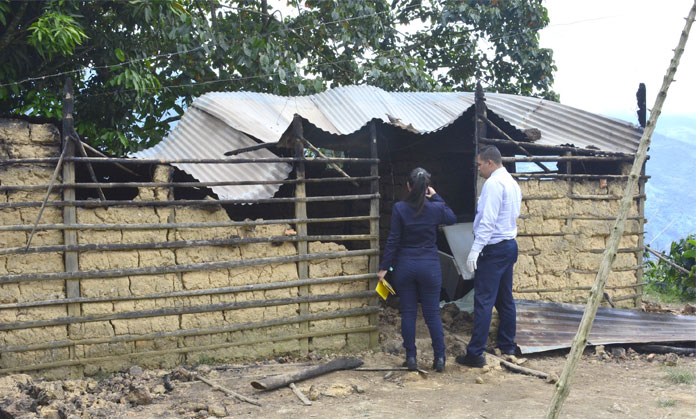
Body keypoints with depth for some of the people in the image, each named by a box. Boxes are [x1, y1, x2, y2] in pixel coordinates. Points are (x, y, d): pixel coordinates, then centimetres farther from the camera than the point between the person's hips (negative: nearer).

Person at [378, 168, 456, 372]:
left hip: (405, 265, 0)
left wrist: (384, 267, 0)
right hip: (430, 266, 1)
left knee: (408, 313, 8)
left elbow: (393, 240, -7)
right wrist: (436, 197, 15)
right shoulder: (436, 208, -6)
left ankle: (411, 358, 11)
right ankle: (439, 358, 6)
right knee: (432, 313, 7)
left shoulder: (399, 208, -10)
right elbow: (451, 218, 17)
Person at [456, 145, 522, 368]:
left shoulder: (493, 184, -15)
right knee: (505, 299, 17)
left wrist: (476, 249, -23)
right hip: (510, 245, 10)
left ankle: (476, 354, -9)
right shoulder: (512, 183, 15)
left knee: (483, 301, -9)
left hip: (494, 248, -10)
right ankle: (507, 345, 25)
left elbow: (488, 220, -22)